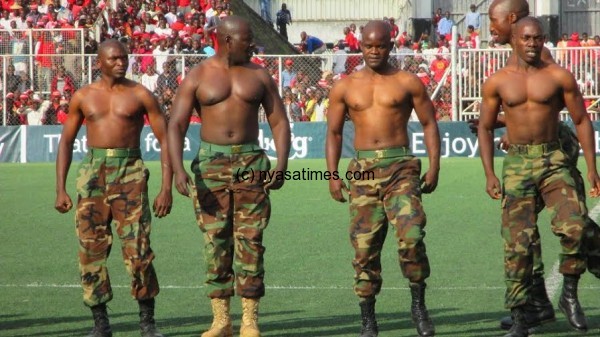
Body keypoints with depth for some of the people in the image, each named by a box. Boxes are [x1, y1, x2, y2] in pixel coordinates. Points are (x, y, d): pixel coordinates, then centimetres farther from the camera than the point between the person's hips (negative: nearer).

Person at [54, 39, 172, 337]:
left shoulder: (140, 95, 4)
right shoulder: (83, 97, 9)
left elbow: (165, 139, 3)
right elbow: (66, 142, 14)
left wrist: (166, 188, -5)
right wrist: (60, 190, 6)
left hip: (130, 172, -2)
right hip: (93, 171, 2)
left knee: (138, 250, -9)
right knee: (91, 249, -1)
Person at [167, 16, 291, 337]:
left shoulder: (259, 76, 8)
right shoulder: (197, 78, 1)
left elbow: (279, 122, 6)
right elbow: (176, 126, -5)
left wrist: (281, 164, -10)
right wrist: (178, 169, -19)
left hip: (250, 163, 1)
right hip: (211, 164, -1)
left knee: (250, 241, -3)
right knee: (215, 240, 0)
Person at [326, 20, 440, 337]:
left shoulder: (408, 83, 6)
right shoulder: (345, 87, 11)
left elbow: (429, 124, 9)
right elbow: (334, 132, 15)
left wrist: (434, 167, 0)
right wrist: (332, 175, 5)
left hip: (400, 167, -2)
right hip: (363, 169, 2)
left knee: (411, 237, -18)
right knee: (364, 245, 0)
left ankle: (419, 304, -1)